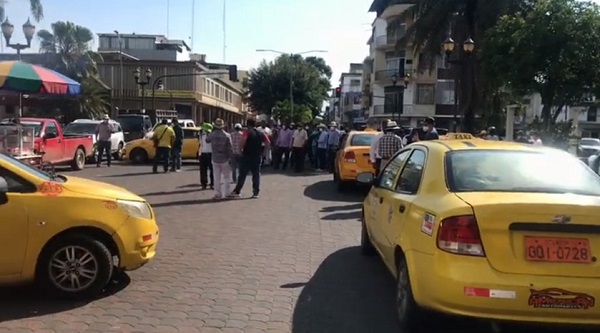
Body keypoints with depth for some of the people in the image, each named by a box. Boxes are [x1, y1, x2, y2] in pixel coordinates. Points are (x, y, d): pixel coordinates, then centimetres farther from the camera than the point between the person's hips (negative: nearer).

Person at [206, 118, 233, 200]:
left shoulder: (212, 134, -5)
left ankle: (218, 194, 9)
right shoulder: (227, 135, -11)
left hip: (215, 159, 2)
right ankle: (227, 193, 9)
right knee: (226, 177, 9)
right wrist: (231, 158, -3)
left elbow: (207, 140, 17)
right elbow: (230, 149, -11)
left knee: (217, 177, 9)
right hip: (225, 159, -2)